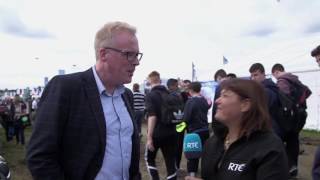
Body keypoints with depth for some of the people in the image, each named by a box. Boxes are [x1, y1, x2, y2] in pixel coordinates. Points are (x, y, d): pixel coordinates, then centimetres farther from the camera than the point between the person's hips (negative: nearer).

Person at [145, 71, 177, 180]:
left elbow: (152, 116, -20)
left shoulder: (150, 95, -10)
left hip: (157, 134, -5)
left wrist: (149, 137, -20)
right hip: (171, 133, 5)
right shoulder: (169, 94, 9)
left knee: (149, 158, 17)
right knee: (171, 162, 8)